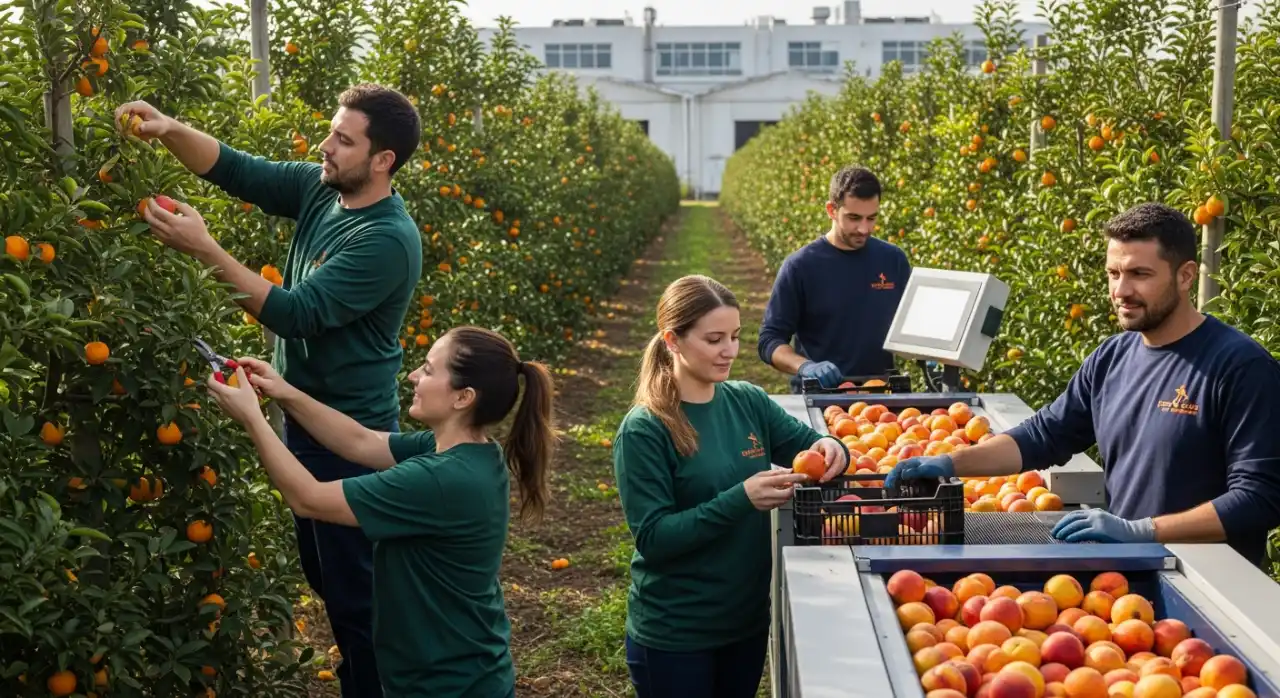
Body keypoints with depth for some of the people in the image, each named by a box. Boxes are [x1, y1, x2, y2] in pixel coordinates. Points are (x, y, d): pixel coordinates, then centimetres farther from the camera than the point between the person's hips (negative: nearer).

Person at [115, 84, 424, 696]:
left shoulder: (388, 240, -25)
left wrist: (204, 249, -30)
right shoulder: (319, 187, 0)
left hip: (349, 434, -9)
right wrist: (169, 130, -17)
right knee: (324, 575, 22)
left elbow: (295, 313, -28)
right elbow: (235, 170, 2)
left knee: (353, 590, 4)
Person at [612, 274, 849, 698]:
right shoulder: (643, 431, -16)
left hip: (748, 620, 5)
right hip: (673, 636, -5)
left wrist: (831, 449, -16)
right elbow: (653, 538, -19)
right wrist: (740, 499, -29)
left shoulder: (748, 402, -1)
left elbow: (809, 444, 8)